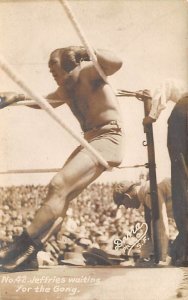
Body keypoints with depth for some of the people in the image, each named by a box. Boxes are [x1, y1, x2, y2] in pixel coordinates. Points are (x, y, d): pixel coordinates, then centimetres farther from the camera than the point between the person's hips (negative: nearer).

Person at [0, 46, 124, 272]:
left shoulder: (88, 71, -7)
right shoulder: (65, 90, 17)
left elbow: (116, 63, -26)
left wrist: (84, 51, -24)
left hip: (107, 138, -9)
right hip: (90, 140, 10)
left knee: (60, 185, -21)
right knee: (58, 193, 2)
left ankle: (25, 243, -19)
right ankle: (28, 255, 2)